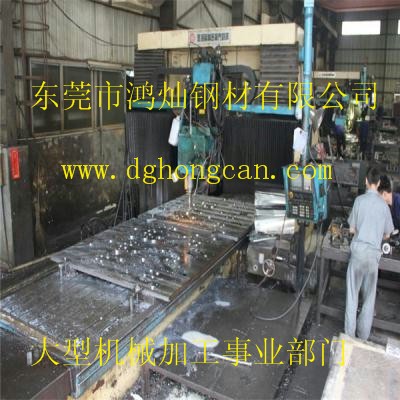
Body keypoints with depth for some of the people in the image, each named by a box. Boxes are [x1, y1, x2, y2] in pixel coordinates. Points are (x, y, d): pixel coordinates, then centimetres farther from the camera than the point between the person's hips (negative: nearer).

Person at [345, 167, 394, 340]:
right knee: (369, 296, 12)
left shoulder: (359, 200, -4)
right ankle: (363, 334, 21)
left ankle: (349, 333, 12)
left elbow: (352, 229, 3)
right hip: (374, 253, 1)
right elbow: (387, 234, 10)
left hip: (358, 251, -1)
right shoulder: (384, 205, 0)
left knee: (352, 293, 8)